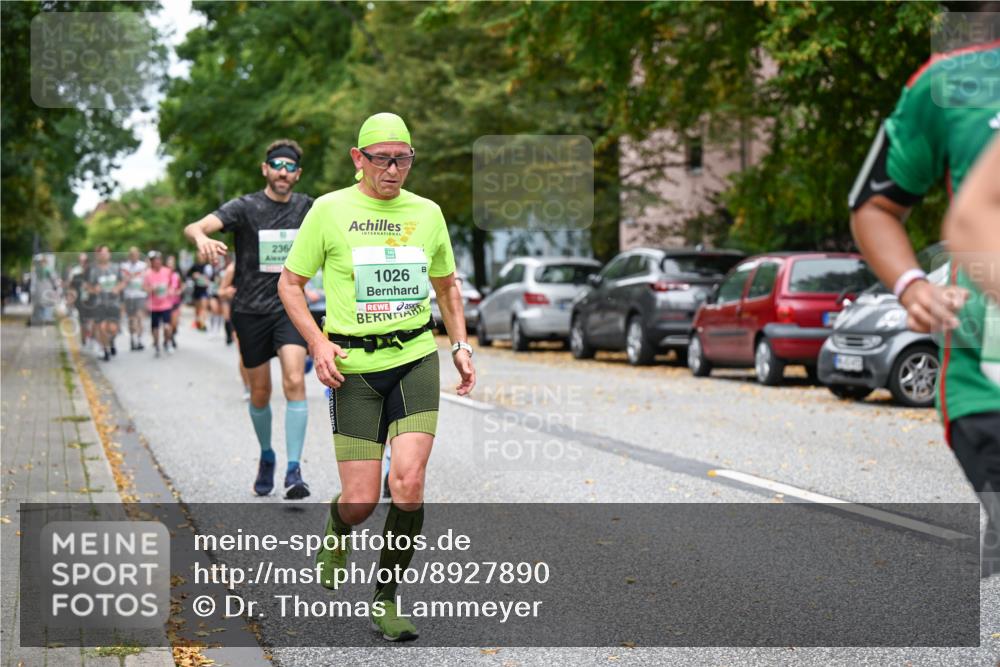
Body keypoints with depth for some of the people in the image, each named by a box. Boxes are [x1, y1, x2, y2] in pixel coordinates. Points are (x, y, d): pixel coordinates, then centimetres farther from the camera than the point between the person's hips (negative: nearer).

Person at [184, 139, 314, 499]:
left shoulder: (305, 207, 2)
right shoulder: (245, 207, -9)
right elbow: (194, 227, -25)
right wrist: (202, 238, -47)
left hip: (289, 307, 1)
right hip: (251, 310, -1)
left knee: (294, 381, -18)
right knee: (260, 393, 8)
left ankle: (294, 470, -16)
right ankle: (266, 457, 34)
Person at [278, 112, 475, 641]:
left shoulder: (427, 213, 8)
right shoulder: (330, 210, -1)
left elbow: (446, 283, 23)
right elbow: (290, 283, 5)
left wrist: (460, 345, 13)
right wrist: (318, 342, -9)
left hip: (416, 359, 2)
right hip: (354, 366, -2)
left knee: (408, 484, -14)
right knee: (360, 501, -4)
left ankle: (385, 598, 4)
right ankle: (337, 534, 34)